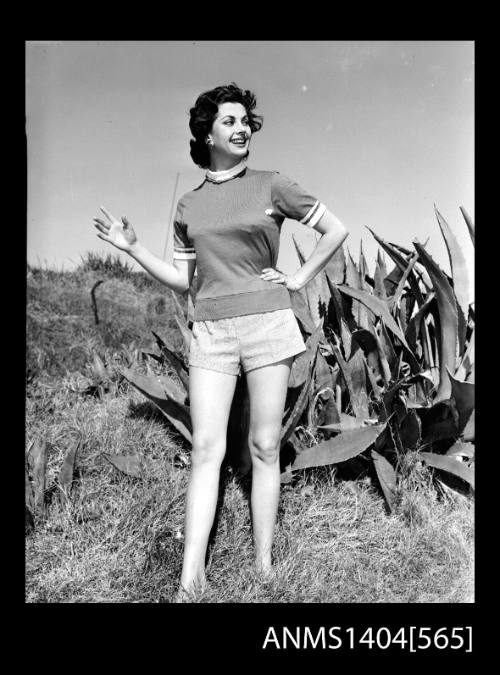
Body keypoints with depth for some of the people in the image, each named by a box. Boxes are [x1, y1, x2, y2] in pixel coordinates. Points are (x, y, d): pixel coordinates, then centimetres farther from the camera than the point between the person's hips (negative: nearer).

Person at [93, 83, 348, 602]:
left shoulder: (271, 186, 4)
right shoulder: (188, 206, 11)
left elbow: (335, 231, 10)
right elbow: (182, 280, 13)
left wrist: (300, 278, 2)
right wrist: (131, 248, 5)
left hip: (267, 324, -2)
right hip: (212, 331, 2)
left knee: (264, 448, 3)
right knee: (206, 448, -4)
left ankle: (264, 566, 15)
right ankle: (189, 581, 1)